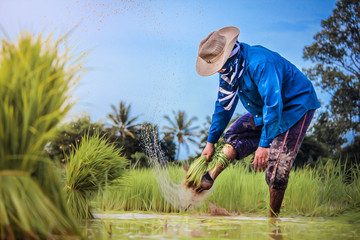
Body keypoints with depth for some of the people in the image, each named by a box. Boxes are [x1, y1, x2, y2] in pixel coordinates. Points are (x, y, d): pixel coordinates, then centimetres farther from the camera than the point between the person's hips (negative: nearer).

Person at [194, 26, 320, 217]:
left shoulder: (260, 62, -32)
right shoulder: (229, 68, -4)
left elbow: (273, 104, -35)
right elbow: (224, 105, 7)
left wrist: (264, 144, -36)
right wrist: (211, 141, 10)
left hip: (296, 106, -9)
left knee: (276, 166, -14)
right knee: (234, 136, 5)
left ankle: (273, 218, -3)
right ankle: (209, 178, 9)